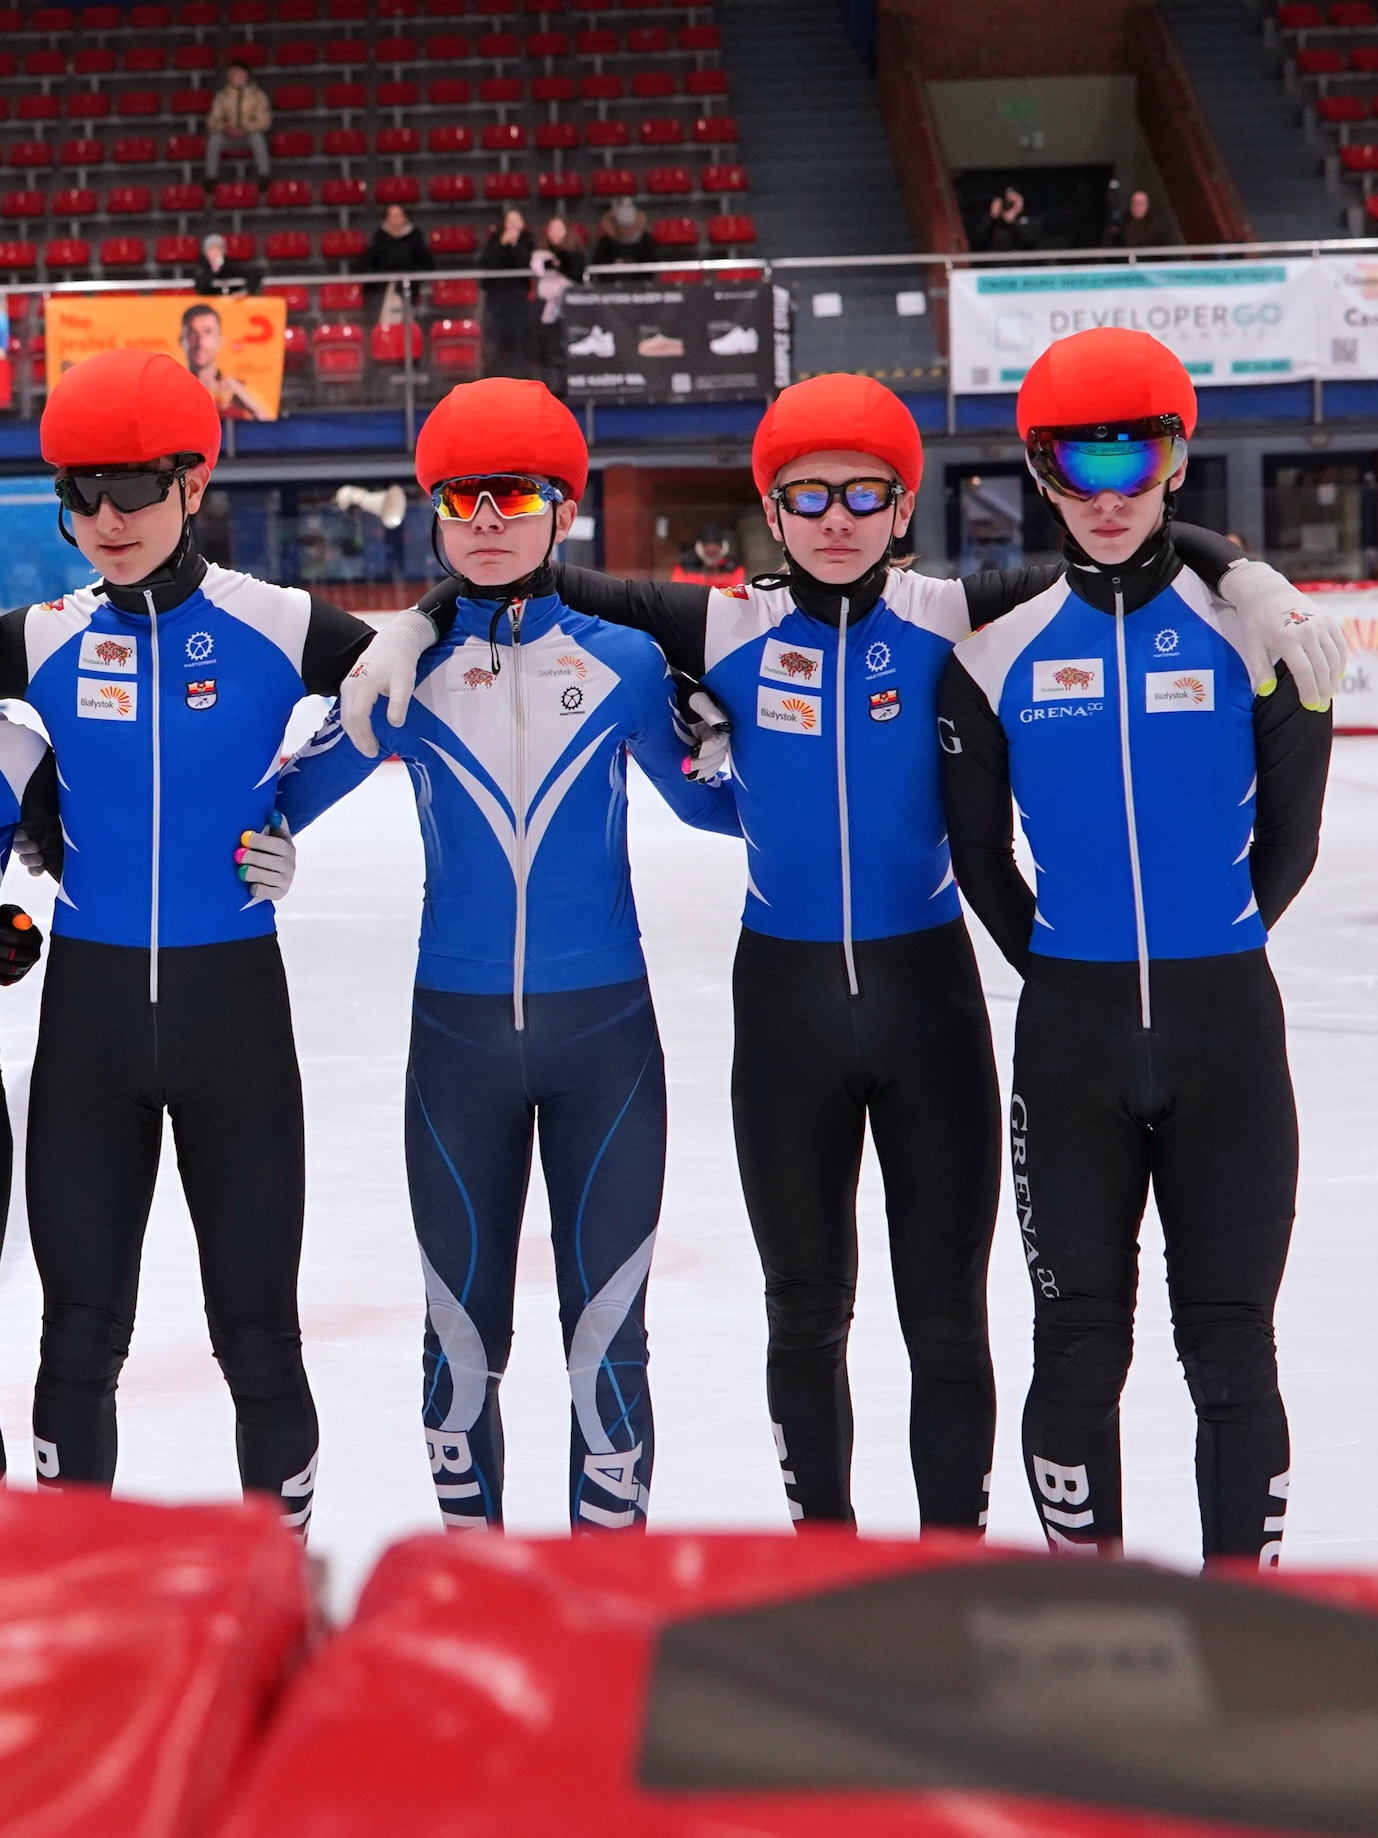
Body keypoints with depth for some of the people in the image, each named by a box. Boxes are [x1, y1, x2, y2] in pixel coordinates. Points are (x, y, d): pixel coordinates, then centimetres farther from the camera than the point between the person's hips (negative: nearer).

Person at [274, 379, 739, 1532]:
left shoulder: (621, 660, -2)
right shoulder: (406, 670, 0)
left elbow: (708, 800, 10)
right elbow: (284, 799, 5)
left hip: (604, 1032, -1)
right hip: (459, 1035, 1)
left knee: (606, 1327, 4)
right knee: (463, 1327, 10)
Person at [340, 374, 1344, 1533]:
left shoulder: (947, 620, -6)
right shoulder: (725, 631, -4)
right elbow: (546, 586, 1)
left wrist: (1245, 577, -21)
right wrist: (412, 631, -11)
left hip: (926, 991, -1)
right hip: (787, 1000, 1)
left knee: (945, 1314, 6)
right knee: (805, 1310, 14)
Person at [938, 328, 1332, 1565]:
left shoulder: (1247, 636, -1)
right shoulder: (999, 657, 1)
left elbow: (1288, 836, 5)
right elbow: (977, 851, 9)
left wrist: (1210, 952, 8)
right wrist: (1057, 962, 9)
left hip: (1225, 1027, -1)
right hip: (1070, 1033, 1)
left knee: (1231, 1347, 3)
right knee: (1078, 1339, 7)